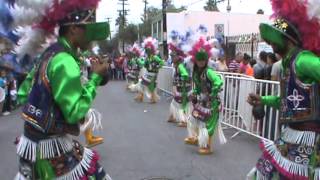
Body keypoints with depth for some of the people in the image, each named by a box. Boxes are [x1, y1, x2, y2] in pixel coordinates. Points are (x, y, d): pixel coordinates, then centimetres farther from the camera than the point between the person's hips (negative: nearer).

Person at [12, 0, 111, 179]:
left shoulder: (50, 54, 6)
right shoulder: (65, 62, -22)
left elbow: (23, 93, 13)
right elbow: (75, 113, -22)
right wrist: (96, 77, -17)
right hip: (51, 147, -9)